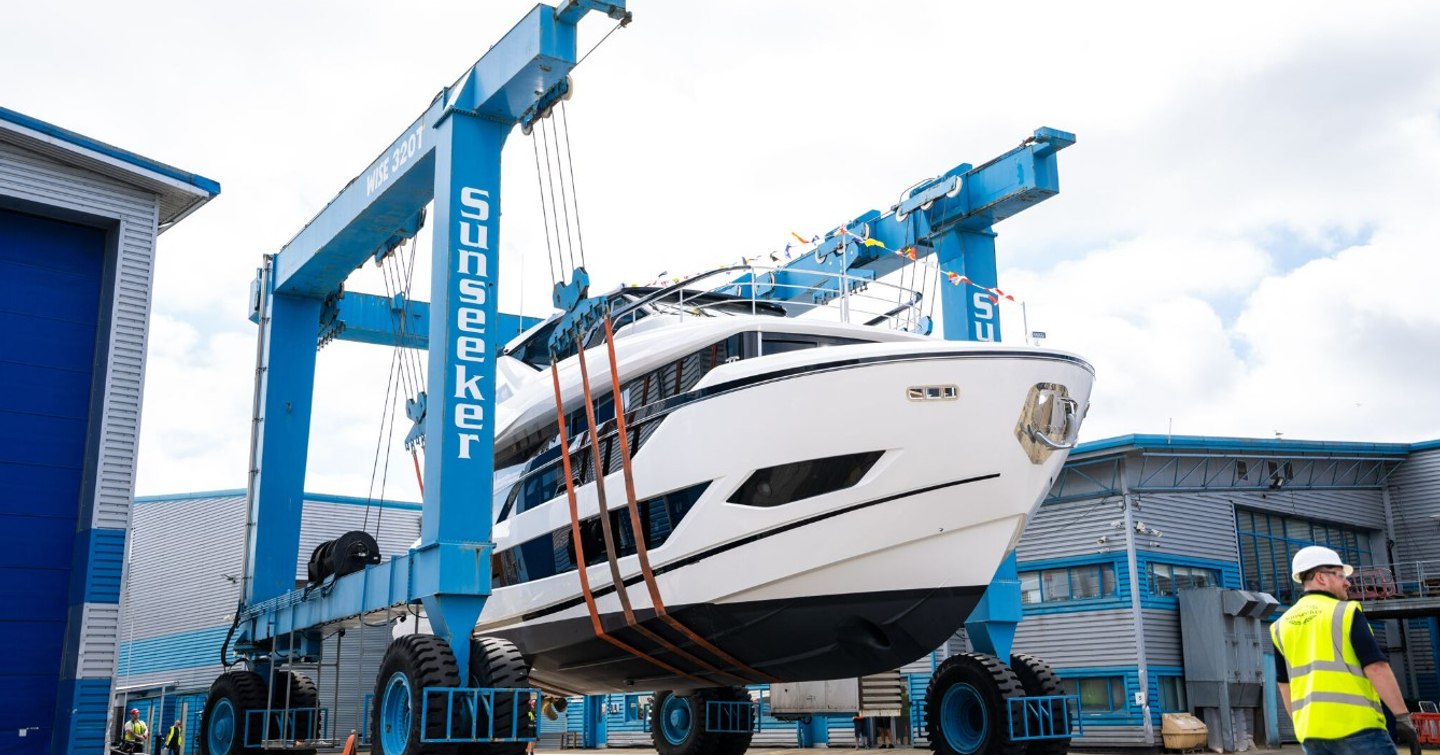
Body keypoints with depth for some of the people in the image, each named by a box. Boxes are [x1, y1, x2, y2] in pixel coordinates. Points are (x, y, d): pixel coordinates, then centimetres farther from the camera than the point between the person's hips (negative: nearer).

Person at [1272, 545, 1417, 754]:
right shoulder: (1346, 612, -2)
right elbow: (1376, 667, -10)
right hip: (1355, 725, -6)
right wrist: (1402, 715, -7)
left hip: (1310, 730, 6)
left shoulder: (1281, 626, 13)